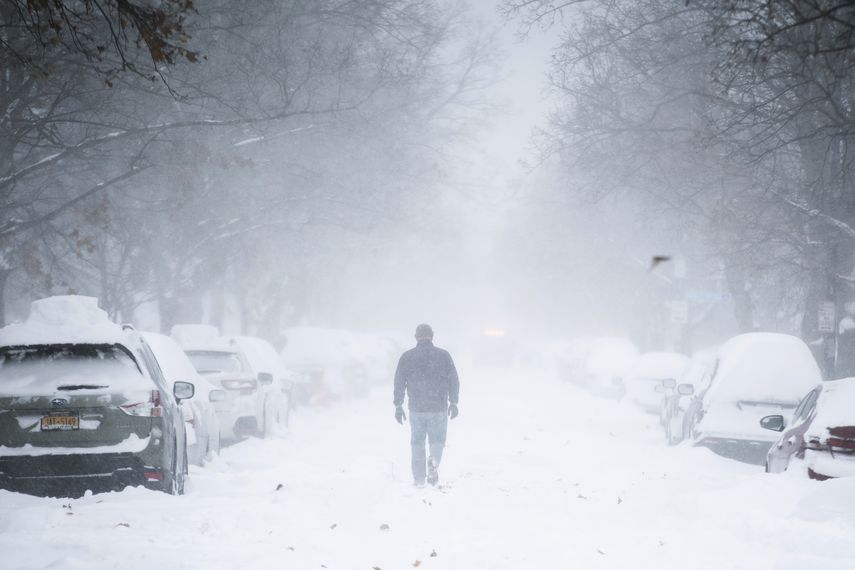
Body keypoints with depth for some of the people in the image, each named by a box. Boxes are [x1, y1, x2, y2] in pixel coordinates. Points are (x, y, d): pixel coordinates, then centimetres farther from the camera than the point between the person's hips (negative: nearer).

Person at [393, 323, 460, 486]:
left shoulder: (407, 357, 0)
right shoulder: (443, 355, 0)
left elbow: (399, 382, 1)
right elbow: (454, 381, 2)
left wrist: (398, 406, 8)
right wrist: (453, 403, 12)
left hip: (416, 408, 1)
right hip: (439, 408, 0)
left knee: (417, 443, 12)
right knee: (437, 440, 11)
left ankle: (419, 479, 9)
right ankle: (434, 461, -20)